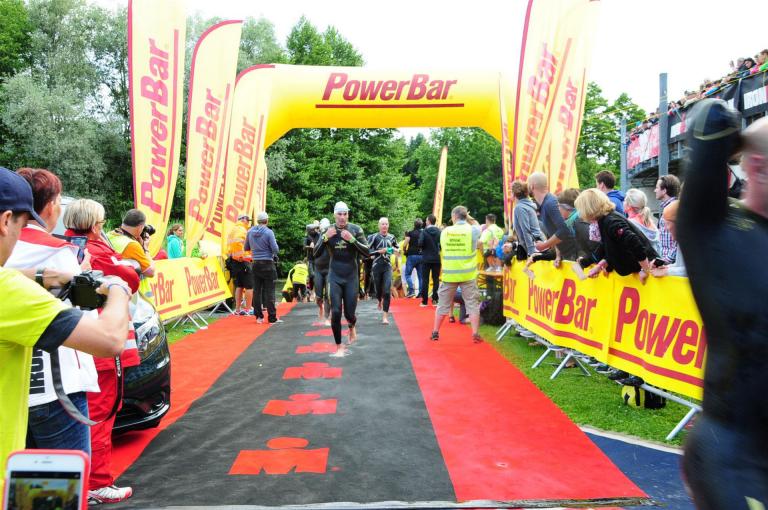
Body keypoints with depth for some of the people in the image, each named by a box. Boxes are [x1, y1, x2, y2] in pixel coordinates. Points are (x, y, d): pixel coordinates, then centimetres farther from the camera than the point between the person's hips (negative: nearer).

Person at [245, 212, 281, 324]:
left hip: (255, 264, 5)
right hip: (267, 264, -5)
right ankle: (272, 318, 0)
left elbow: (246, 248, 14)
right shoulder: (268, 232, -12)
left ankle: (258, 316, 13)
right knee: (269, 291, -2)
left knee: (257, 290, 9)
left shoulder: (250, 232, 3)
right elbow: (275, 249, -12)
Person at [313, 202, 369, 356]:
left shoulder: (356, 230, -7)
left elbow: (367, 253, -11)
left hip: (351, 277, -1)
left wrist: (352, 240, -25)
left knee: (349, 313, 3)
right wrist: (325, 238, -20)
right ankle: (339, 346, 10)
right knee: (335, 312, -6)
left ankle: (352, 326, 40)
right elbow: (316, 254, -5)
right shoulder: (328, 231, -2)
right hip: (334, 277, 1)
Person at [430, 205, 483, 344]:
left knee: (443, 303, 12)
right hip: (468, 274, -2)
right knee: (472, 304, 5)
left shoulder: (445, 231, 3)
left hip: (449, 274, 2)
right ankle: (475, 334, 2)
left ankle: (435, 332, 19)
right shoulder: (473, 230, -3)